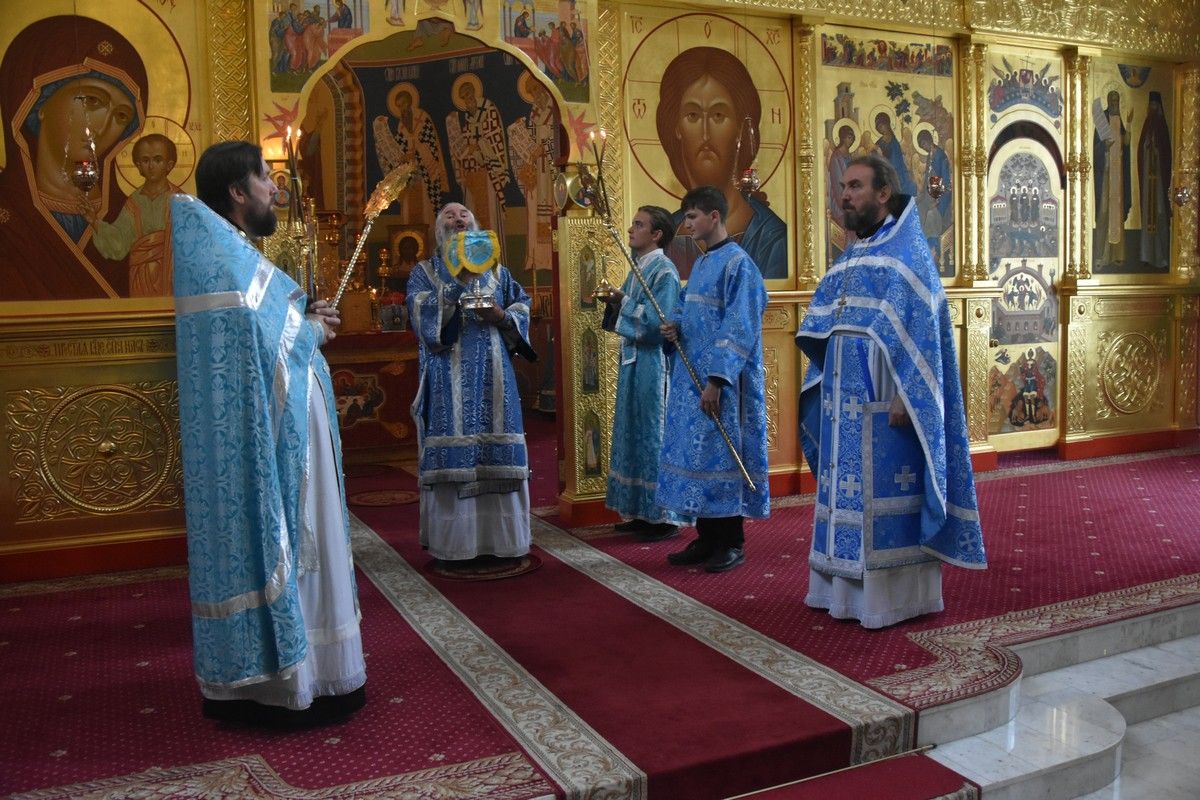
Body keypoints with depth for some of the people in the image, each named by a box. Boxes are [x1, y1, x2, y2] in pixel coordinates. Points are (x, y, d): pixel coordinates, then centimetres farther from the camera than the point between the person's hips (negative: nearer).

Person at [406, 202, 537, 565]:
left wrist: (502, 316, -8)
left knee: (497, 452, 0)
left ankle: (499, 537, 8)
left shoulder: (496, 270, 19)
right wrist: (458, 282, -18)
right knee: (453, 453, -7)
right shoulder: (425, 271, 10)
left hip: (493, 374, 3)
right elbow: (420, 311, -8)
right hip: (449, 376, -3)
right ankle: (455, 541, -1)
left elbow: (523, 307, 13)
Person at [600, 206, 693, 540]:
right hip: (633, 361, 9)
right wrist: (613, 302, 0)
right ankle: (642, 512, 23)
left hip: (653, 365, -9)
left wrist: (623, 302, -14)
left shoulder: (664, 271, -13)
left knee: (654, 435, -3)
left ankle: (666, 516, 7)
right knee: (635, 434, 13)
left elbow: (658, 321, -22)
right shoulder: (638, 269, 14)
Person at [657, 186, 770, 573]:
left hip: (720, 381, -9)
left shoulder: (737, 263, -11)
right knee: (697, 453, 10)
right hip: (691, 376, 9)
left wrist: (716, 380, -23)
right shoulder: (700, 264, 16)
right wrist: (673, 327, -1)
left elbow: (738, 329, -17)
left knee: (722, 452, -3)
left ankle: (732, 543, 7)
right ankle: (707, 538, 19)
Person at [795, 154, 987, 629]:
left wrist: (904, 395, -22)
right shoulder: (852, 256, 16)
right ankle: (846, 587, 22)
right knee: (848, 490, 12)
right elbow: (824, 331, 18)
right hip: (846, 398, 8)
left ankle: (895, 595, 7)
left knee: (885, 491, -3)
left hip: (882, 400, -8)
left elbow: (919, 329, -16)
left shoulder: (907, 250, -8)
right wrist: (825, 386, 8)